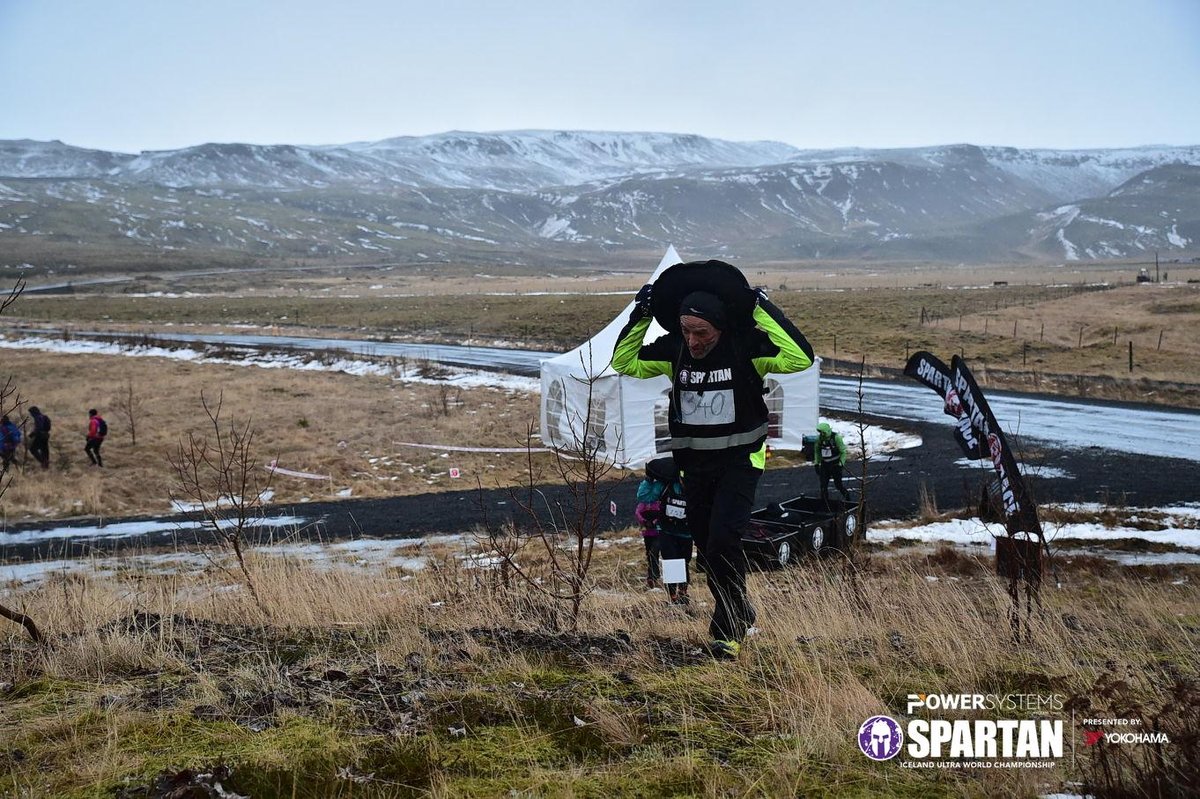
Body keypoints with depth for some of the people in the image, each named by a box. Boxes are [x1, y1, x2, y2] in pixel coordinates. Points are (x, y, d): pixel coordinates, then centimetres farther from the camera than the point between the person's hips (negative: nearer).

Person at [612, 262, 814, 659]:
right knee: (706, 548, 12)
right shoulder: (673, 349, -6)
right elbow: (623, 362, 2)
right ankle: (738, 611, 35)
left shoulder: (745, 346, -18)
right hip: (693, 461, 5)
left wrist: (762, 310, -29)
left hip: (739, 459, -5)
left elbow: (800, 358, -30)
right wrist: (640, 316, -10)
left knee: (723, 539, -19)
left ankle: (728, 629, -5)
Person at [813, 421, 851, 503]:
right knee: (823, 486, 0)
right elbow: (817, 451, 11)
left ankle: (846, 495, 27)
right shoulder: (819, 438, -5)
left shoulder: (836, 438, -17)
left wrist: (841, 464, -15)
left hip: (835, 464, -4)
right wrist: (816, 463, 7)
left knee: (838, 484, 0)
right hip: (824, 465, 4)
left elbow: (843, 452, -9)